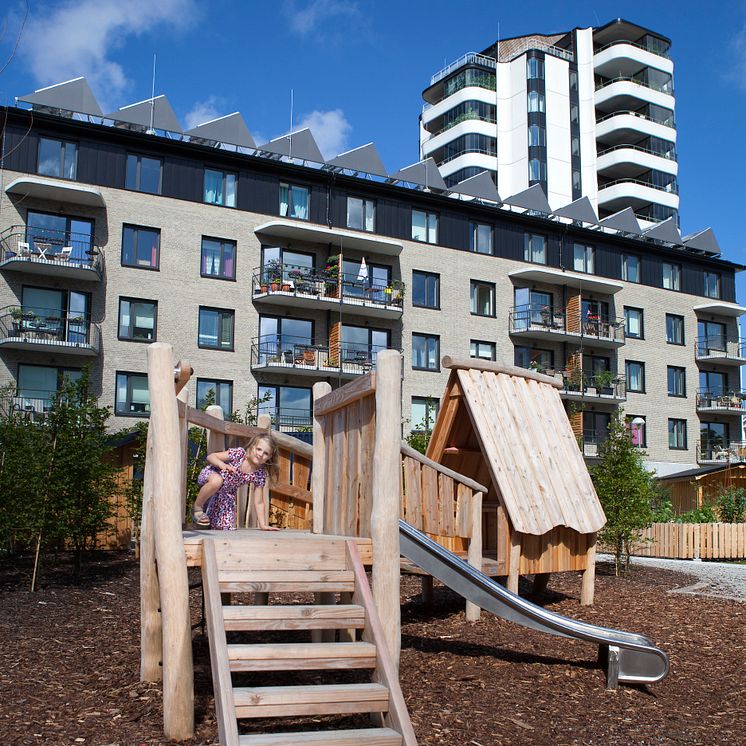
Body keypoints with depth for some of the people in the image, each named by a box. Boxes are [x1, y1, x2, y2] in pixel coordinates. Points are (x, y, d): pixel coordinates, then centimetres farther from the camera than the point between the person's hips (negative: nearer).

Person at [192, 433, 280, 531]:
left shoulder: (260, 474, -18)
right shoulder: (239, 453, -27)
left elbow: (258, 502, -10)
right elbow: (210, 457, -22)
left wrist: (262, 525, -15)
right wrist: (222, 464, -41)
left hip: (226, 493, 4)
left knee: (227, 528, -5)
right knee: (216, 480, -41)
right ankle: (197, 507, -14)